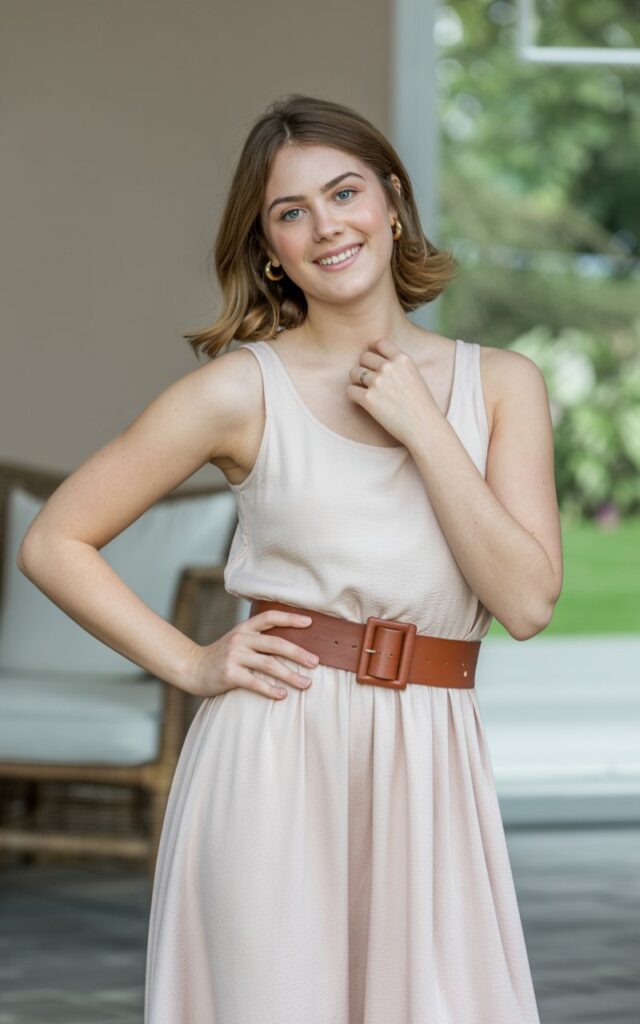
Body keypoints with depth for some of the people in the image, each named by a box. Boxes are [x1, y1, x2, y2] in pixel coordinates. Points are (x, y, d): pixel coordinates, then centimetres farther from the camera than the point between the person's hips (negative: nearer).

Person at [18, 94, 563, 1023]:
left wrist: (422, 427, -6)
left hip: (429, 776, 2)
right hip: (271, 762, -2)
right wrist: (192, 665, -2)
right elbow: (55, 543, 4)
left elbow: (528, 601, -4)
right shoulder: (243, 390, 1)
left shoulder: (501, 385, 8)